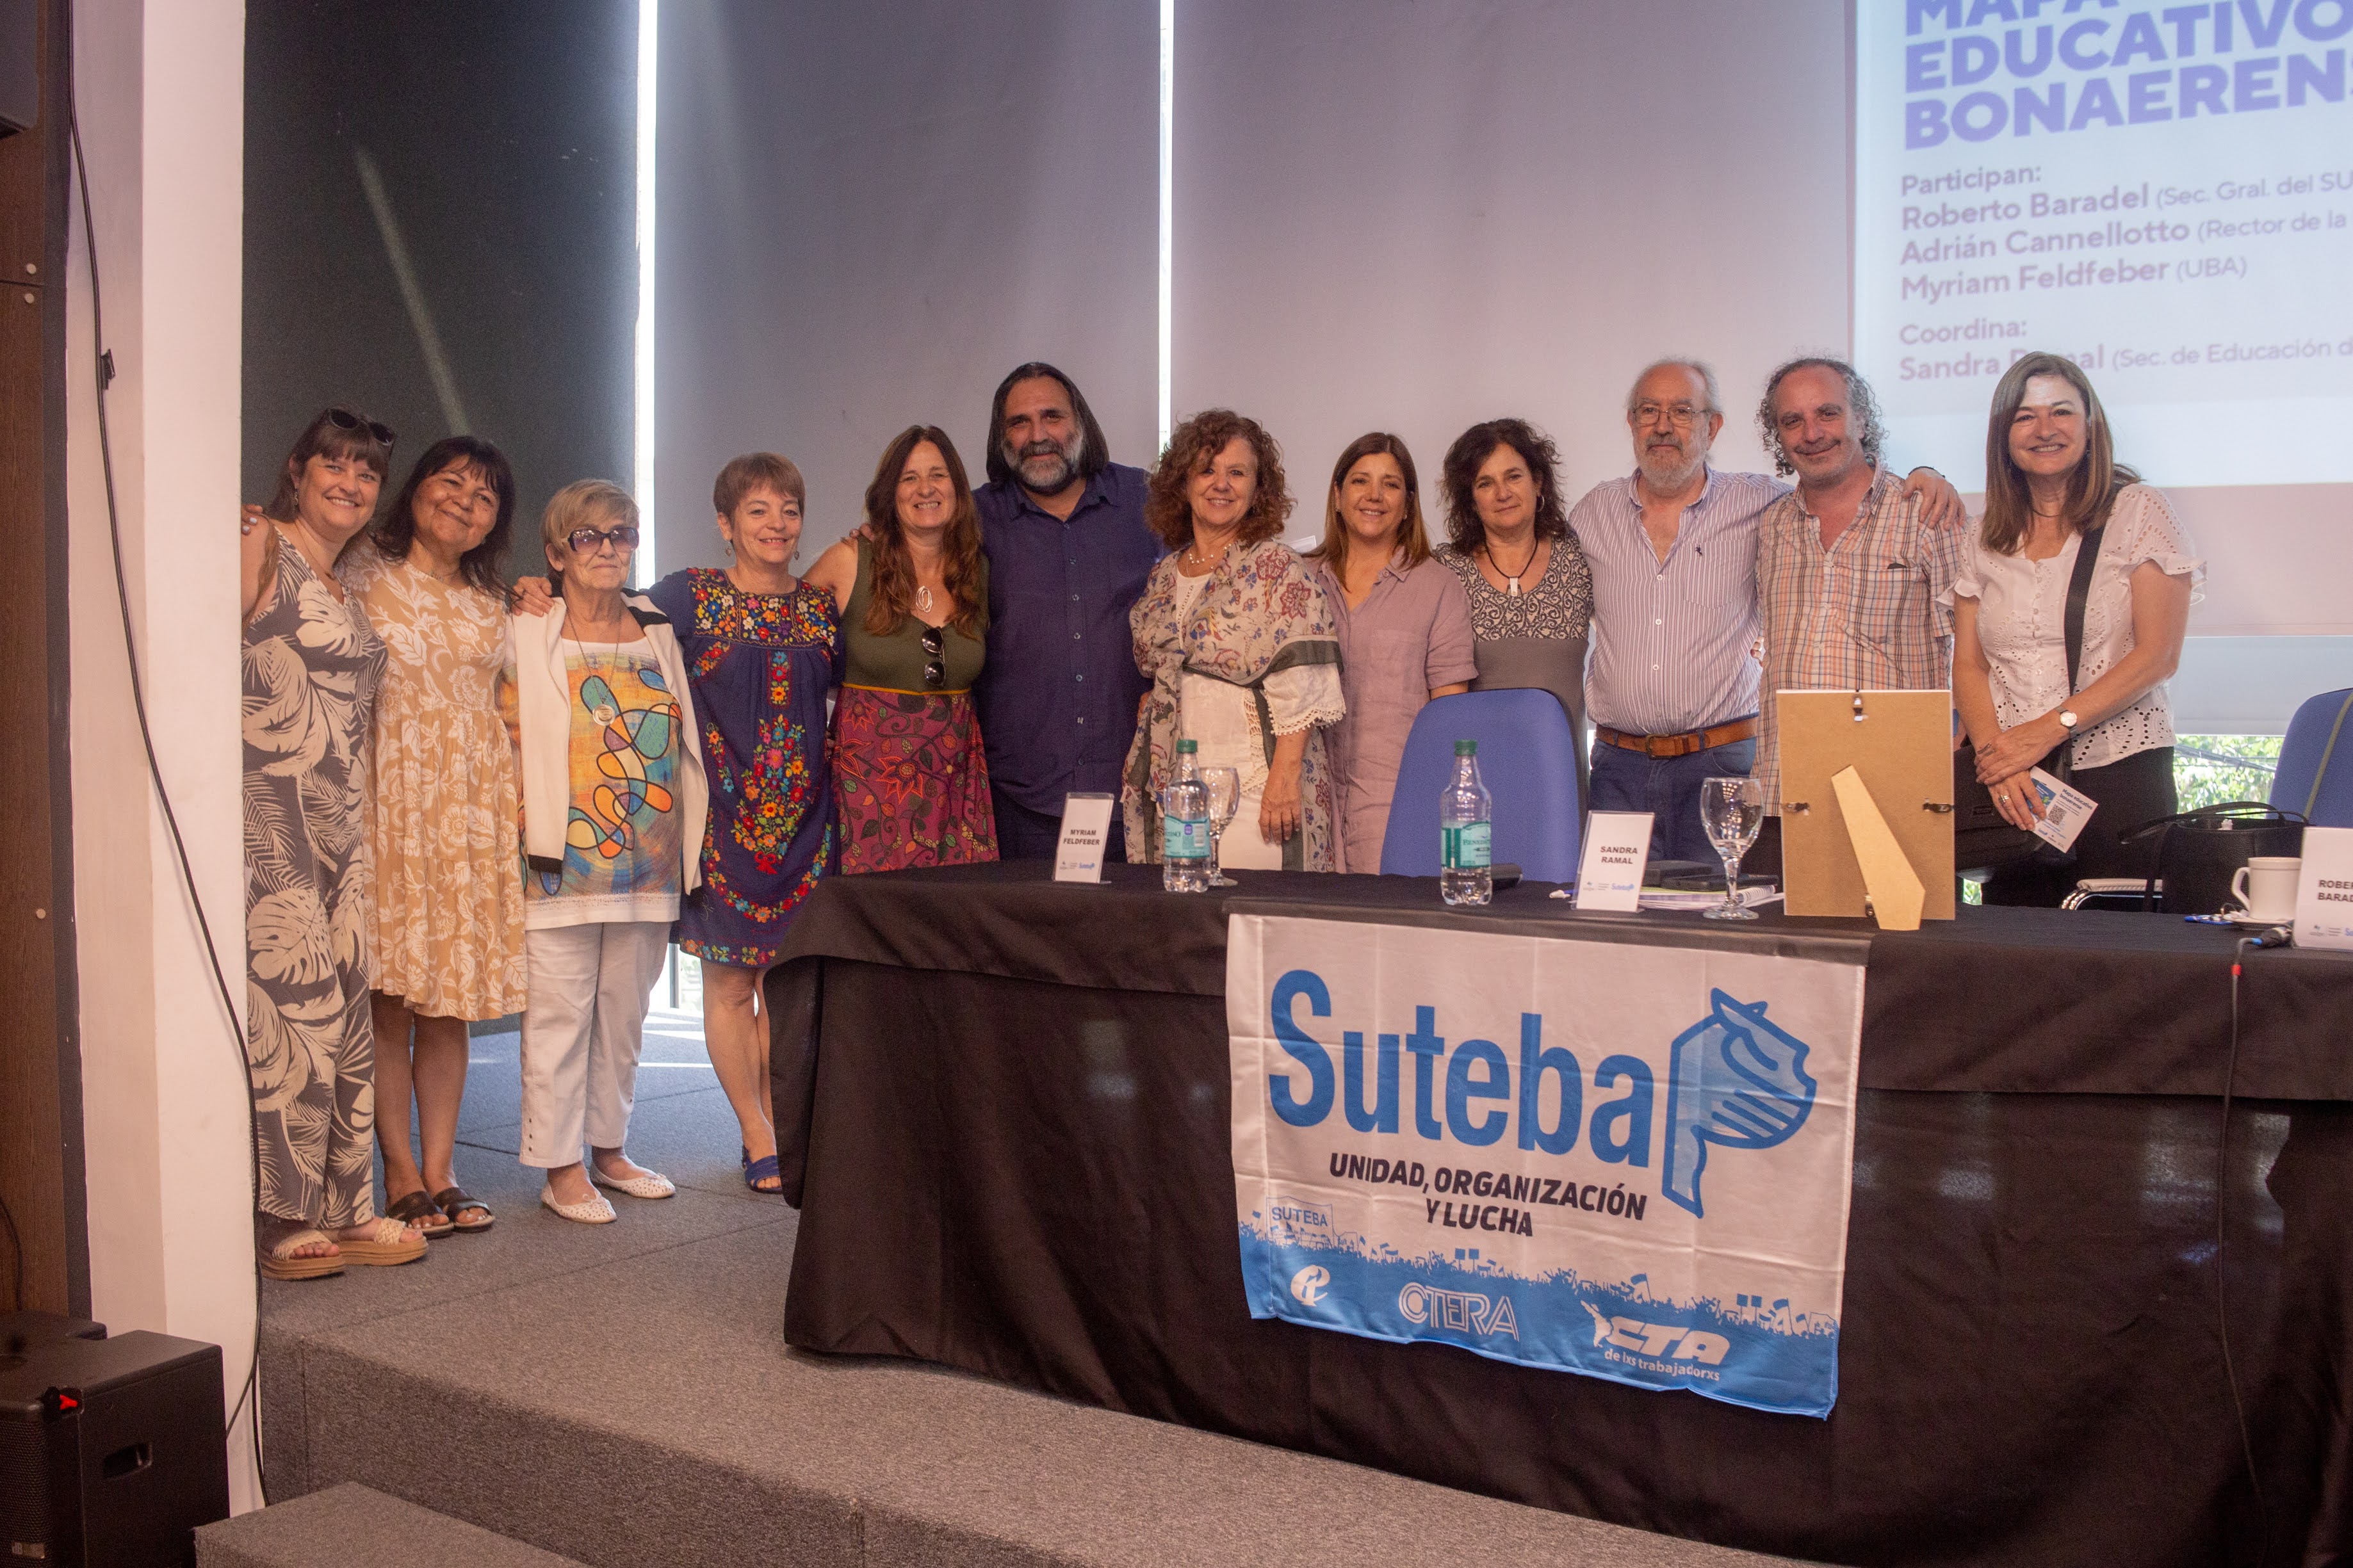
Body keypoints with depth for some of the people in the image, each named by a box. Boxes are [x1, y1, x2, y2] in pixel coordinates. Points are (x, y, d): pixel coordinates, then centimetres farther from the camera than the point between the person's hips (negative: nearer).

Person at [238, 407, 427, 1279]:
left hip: (340, 823, 8)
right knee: (292, 1010, -9)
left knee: (344, 1016, 7)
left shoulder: (347, 590, 22)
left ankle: (339, 1211, 13)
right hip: (271, 820, -8)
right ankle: (278, 1221, 0)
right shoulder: (257, 547, -2)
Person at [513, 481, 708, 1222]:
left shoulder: (660, 632, 11)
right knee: (560, 1011, -1)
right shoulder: (526, 636, -1)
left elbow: (686, 747, 16)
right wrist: (528, 840, -11)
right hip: (563, 863, -4)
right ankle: (561, 1166, 9)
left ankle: (609, 1148, 26)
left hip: (648, 860, 4)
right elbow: (506, 740, -4)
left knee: (625, 1011, 13)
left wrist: (690, 842, 11)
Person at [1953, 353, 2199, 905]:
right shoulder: (1988, 540, 13)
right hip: (2011, 785, 3)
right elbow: (1967, 665, 7)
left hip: (2118, 772, -3)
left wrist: (2049, 728, -14)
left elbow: (2157, 654, -5)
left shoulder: (2139, 513, 2)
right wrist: (1997, 754, -11)